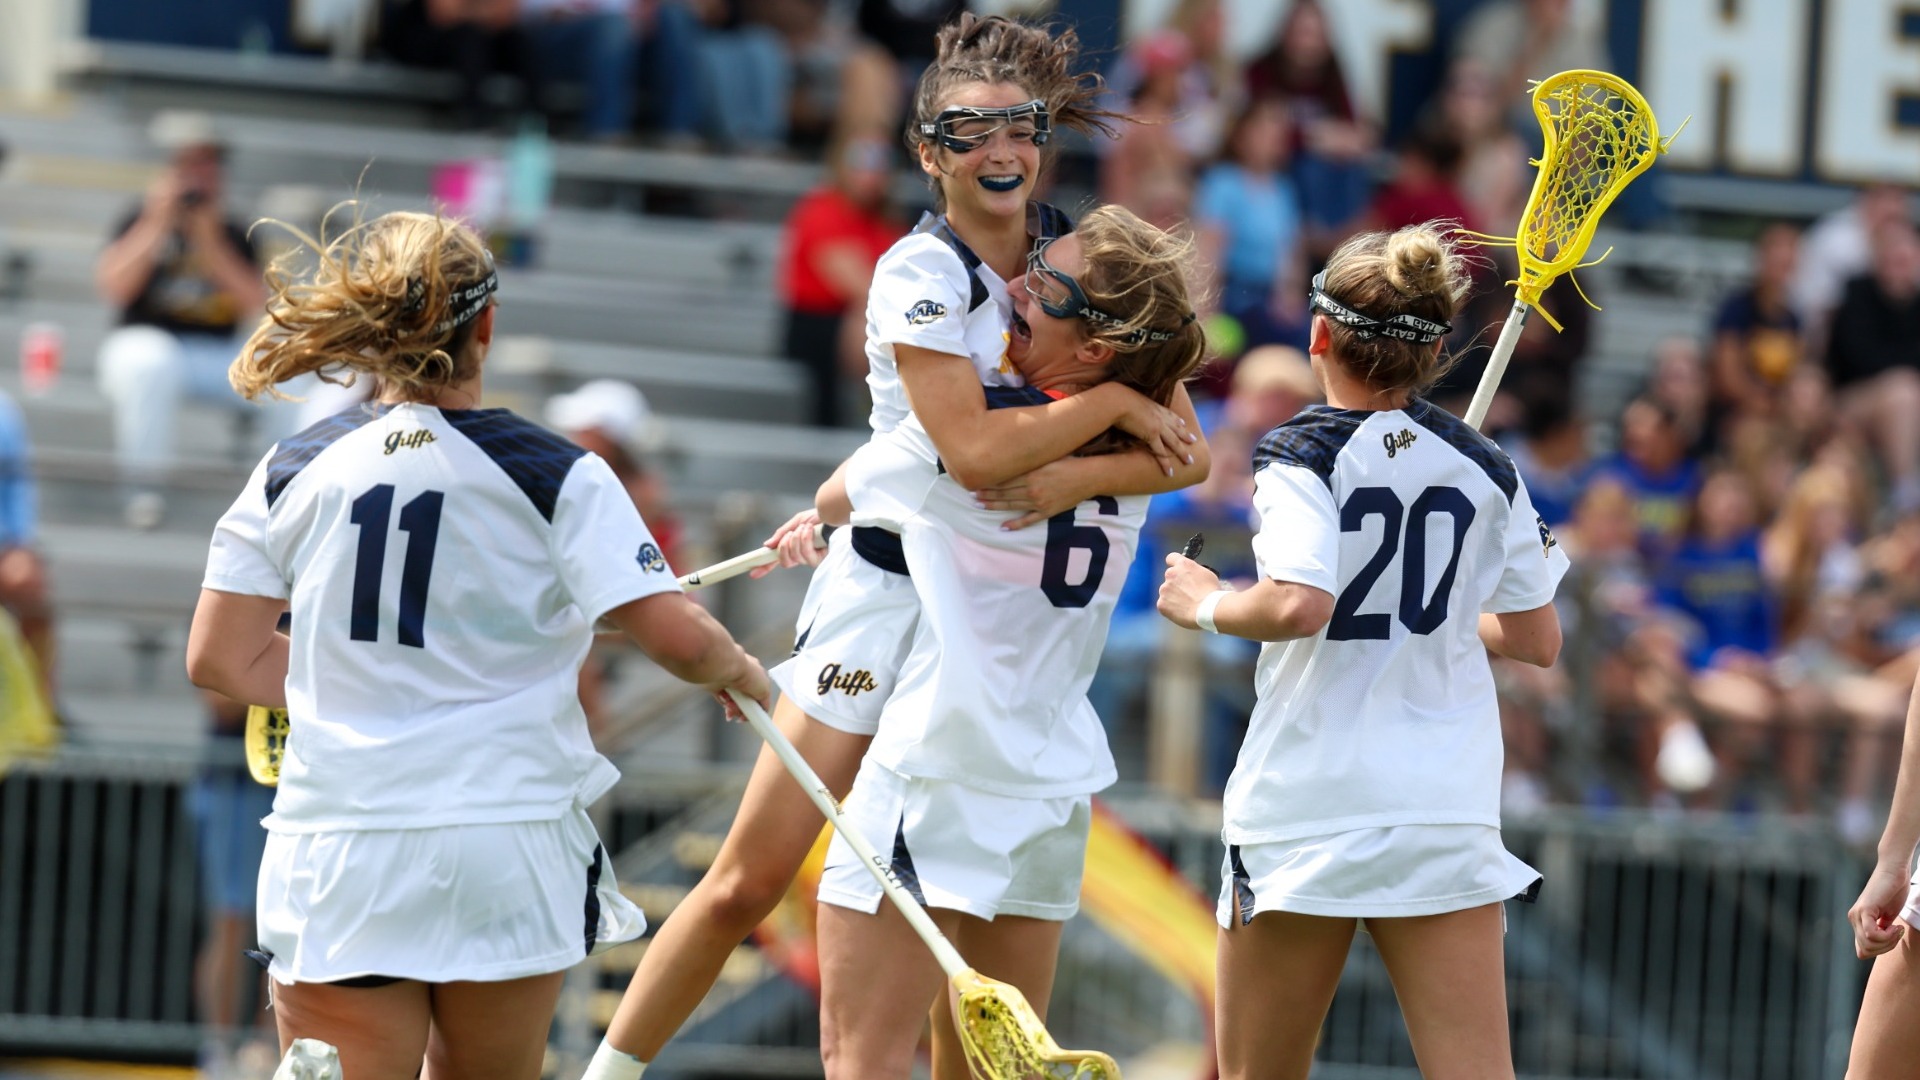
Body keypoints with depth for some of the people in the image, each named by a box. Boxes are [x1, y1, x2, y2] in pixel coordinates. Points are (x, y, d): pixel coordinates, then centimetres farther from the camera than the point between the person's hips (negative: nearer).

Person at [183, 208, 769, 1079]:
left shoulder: (292, 473, 4)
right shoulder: (555, 476, -4)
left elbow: (220, 660, 7)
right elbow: (677, 638, -10)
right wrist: (740, 673, 12)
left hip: (333, 851, 1)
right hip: (507, 840, -1)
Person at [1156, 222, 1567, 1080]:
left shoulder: (1301, 453, -7)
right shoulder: (1485, 469, 7)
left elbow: (1299, 605, -23)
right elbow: (1538, 640, 12)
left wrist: (1208, 606, -4)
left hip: (1305, 810, -3)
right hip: (1448, 815, 3)